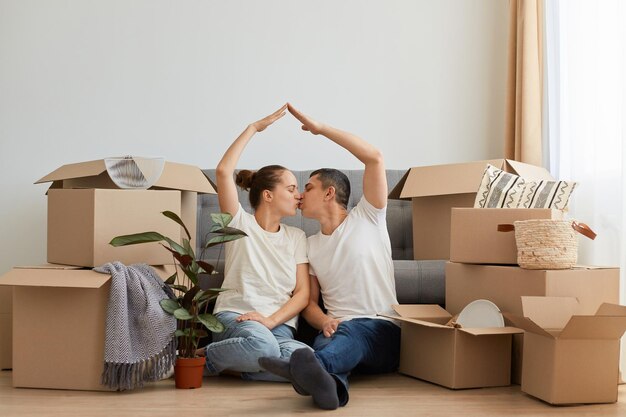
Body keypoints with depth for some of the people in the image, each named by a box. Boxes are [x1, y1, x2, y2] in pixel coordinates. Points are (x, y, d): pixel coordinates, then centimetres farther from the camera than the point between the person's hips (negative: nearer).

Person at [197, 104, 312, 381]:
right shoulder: (241, 224, 8)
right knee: (262, 345, -40)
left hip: (280, 324, 3)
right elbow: (223, 171, -7)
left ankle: (225, 364, -12)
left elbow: (303, 293, 8)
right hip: (235, 316, -3)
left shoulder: (297, 237, 17)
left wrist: (271, 320, -10)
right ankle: (202, 357, -9)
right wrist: (254, 127, -2)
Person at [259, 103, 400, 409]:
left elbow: (374, 157, -4)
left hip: (382, 332, -3)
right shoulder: (309, 245, 21)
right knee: (328, 340, -35)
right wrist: (324, 321, -9)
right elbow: (310, 301, 17)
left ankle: (316, 366, -70)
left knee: (351, 330, -38)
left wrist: (320, 128, -2)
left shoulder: (367, 219, 8)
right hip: (339, 329, 3)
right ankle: (327, 381, -69)